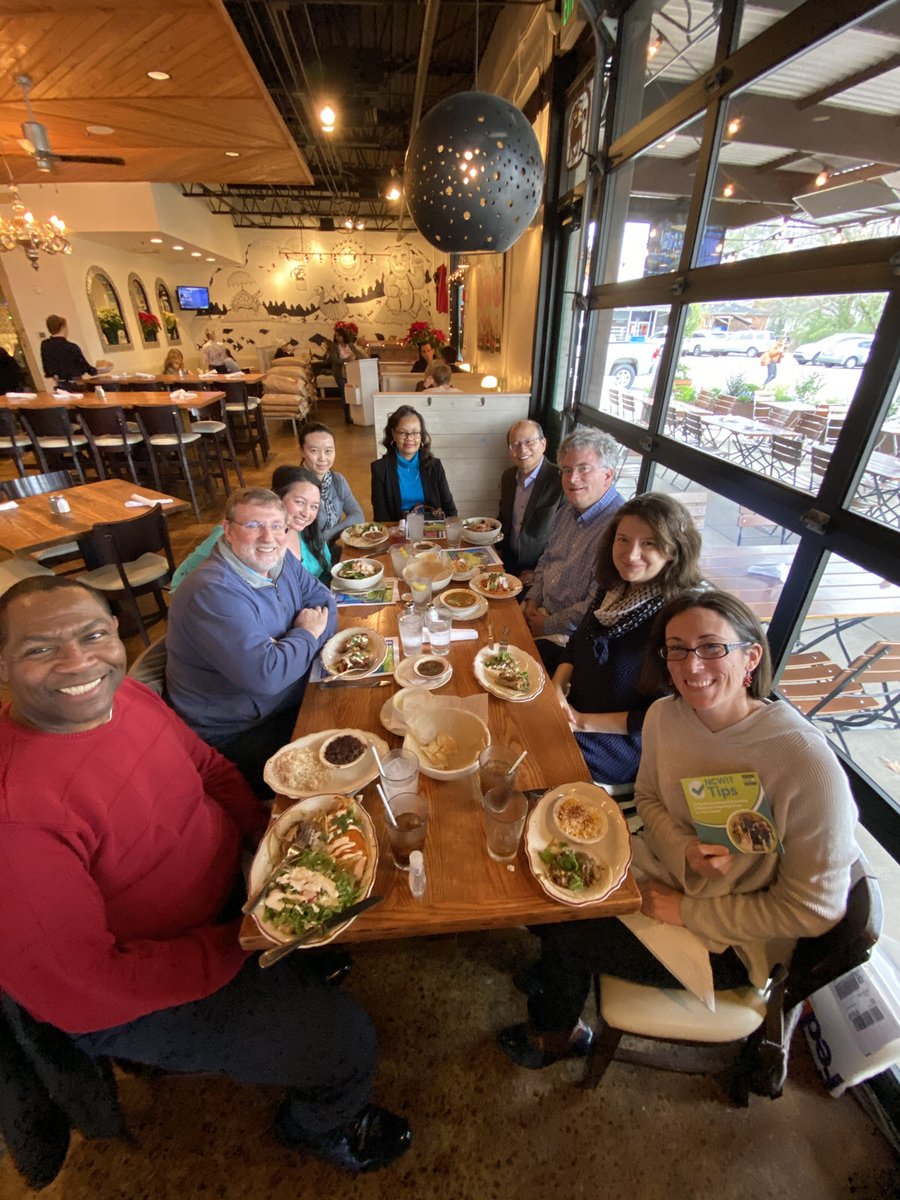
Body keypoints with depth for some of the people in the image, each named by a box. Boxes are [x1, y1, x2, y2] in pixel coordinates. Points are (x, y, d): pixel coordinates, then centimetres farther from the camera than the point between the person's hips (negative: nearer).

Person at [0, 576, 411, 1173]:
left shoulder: (124, 693, -11)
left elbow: (208, 767, 3)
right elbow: (91, 980, -28)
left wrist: (272, 833, -9)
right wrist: (247, 941, -20)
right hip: (137, 999, -6)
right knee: (345, 1040, -3)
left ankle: (308, 968, 48)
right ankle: (318, 1125, 35)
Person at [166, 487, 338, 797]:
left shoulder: (280, 561, -1)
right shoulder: (213, 593, -28)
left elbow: (323, 600, 4)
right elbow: (265, 675, -35)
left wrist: (315, 629, -19)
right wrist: (308, 635, -17)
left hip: (293, 698, 8)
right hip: (235, 734, -8)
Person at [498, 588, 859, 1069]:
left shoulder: (807, 763, -31)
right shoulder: (665, 715, -16)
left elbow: (814, 909, -21)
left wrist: (686, 911, -18)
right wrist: (685, 850, -19)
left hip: (733, 943, -4)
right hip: (661, 869, 5)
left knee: (566, 934, -7)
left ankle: (560, 1034, 31)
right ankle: (558, 977, 35)